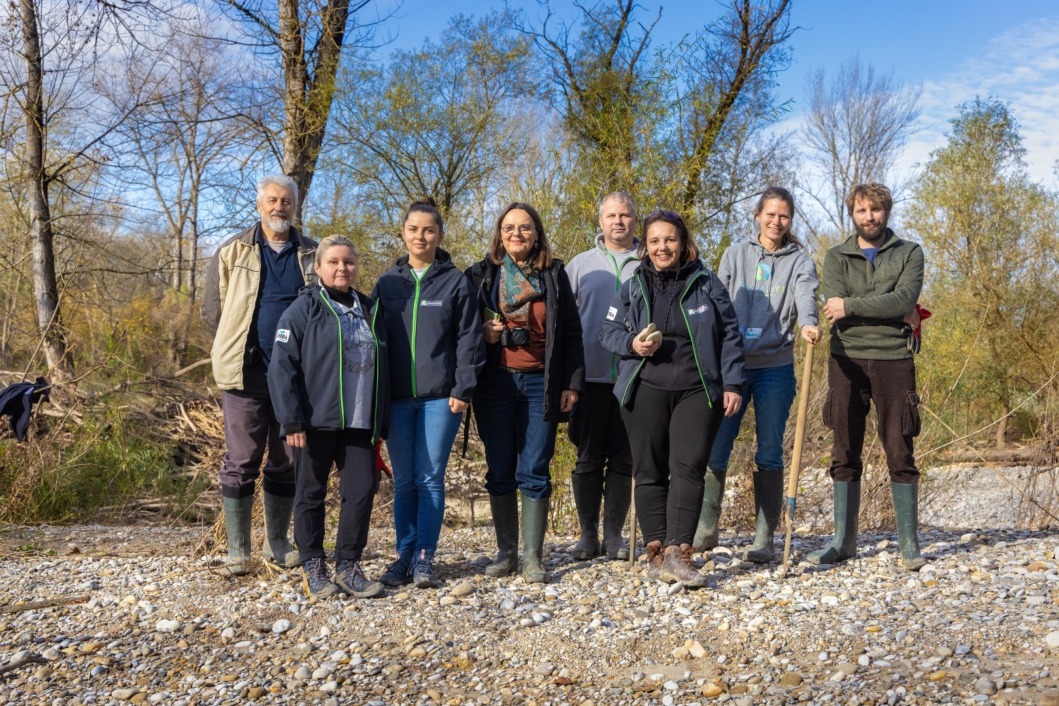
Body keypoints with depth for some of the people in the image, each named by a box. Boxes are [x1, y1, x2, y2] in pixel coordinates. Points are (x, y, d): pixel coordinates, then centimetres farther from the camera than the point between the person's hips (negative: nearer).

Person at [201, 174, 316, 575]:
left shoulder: (313, 256, 7)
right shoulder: (231, 253, 3)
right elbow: (212, 311, 8)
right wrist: (234, 351, 8)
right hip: (246, 374, -2)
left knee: (286, 463, 10)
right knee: (241, 463, 1)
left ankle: (277, 542, 23)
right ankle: (238, 549, 11)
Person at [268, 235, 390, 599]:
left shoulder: (369, 311, 14)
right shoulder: (304, 309, -2)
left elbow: (381, 370, 18)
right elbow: (282, 367, -8)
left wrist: (381, 422, 14)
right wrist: (291, 419, -14)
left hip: (359, 423, 4)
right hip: (316, 421, -4)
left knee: (362, 490, 0)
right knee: (312, 493, 5)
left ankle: (348, 565, 13)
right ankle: (313, 566, 17)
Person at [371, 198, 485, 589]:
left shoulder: (456, 282, 2)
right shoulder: (387, 282, 10)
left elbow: (469, 339, -1)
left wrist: (463, 389, -9)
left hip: (440, 397, -2)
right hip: (396, 398, 3)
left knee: (430, 479, -1)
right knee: (404, 481, 7)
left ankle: (425, 557, 8)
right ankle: (404, 555, 15)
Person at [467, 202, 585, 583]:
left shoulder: (554, 274, 7)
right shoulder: (480, 275, 6)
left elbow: (571, 333, 6)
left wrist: (572, 383, 0)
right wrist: (481, 334, -10)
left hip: (540, 383, -1)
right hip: (495, 383, 1)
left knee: (534, 472, -1)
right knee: (500, 472, 5)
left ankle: (533, 557, 6)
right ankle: (506, 552, 16)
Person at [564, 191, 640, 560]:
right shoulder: (581, 264, 11)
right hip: (591, 376, 1)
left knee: (624, 459, 5)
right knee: (588, 457, 4)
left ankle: (614, 534, 16)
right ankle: (587, 534, 15)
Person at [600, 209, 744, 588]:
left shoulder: (707, 284, 5)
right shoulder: (632, 288, 9)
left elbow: (730, 335, 6)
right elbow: (608, 330, 12)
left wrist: (732, 384, 0)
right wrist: (631, 344, -9)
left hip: (697, 391, -2)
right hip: (645, 391, 2)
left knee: (688, 468, -11)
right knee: (649, 471, 3)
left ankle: (677, 551, -11)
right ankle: (656, 550, 10)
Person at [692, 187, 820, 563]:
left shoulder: (799, 261, 5)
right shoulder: (736, 253, 8)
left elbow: (806, 296, -15)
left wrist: (808, 323, -37)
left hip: (775, 367, -1)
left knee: (769, 454, 2)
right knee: (715, 450, 0)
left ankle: (764, 539, 10)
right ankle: (705, 531, 14)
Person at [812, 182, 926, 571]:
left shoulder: (909, 253, 8)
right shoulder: (836, 256, 11)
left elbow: (904, 299, -11)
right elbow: (834, 308, -6)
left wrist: (852, 305, -12)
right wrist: (881, 309, -11)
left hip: (893, 360, -1)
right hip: (846, 361, 1)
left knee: (900, 454, -1)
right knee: (845, 456, 6)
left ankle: (909, 543, 9)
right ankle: (843, 540, 14)